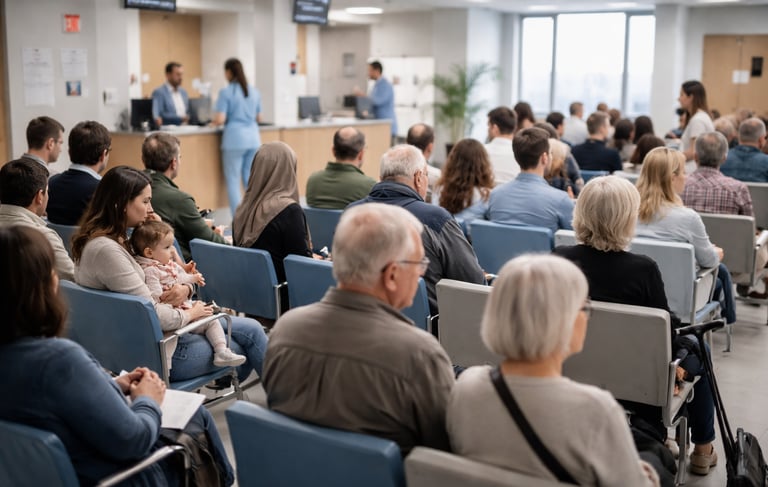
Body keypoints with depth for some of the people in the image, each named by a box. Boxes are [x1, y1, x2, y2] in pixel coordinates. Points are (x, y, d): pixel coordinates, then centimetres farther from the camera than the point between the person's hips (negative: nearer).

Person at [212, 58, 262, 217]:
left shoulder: (226, 92, -7)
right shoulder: (254, 91, 10)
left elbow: (220, 120, -12)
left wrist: (214, 121, 9)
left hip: (235, 139, -5)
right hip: (253, 138, 5)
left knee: (233, 181, 2)